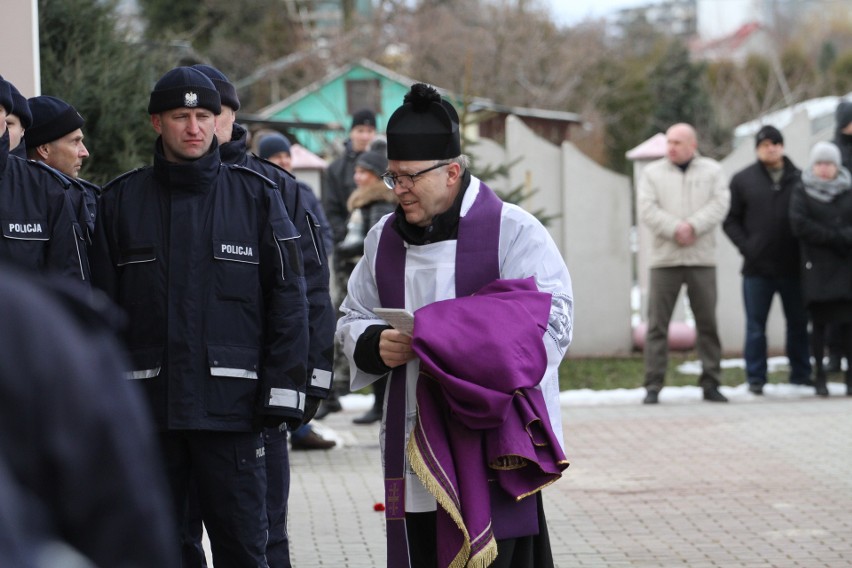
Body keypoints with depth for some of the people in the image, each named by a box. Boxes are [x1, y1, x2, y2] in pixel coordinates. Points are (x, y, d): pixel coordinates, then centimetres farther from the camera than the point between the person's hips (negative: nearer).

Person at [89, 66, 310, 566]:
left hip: (230, 403, -1)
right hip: (146, 403, 2)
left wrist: (282, 392, -6)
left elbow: (287, 300, 1)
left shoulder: (256, 196, 4)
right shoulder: (121, 200, 7)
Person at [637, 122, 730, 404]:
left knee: (708, 324, 3)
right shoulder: (652, 172, 8)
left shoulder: (712, 170, 9)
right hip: (664, 258, 0)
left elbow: (720, 204, -5)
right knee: (657, 325, -3)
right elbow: (647, 211, -4)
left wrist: (693, 226, -18)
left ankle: (710, 383, 11)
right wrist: (675, 229, -17)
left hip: (702, 259, 0)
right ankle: (653, 386, 0)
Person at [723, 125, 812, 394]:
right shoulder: (743, 180, 4)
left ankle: (801, 374, 20)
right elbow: (730, 220, 3)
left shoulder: (799, 179, 5)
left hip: (792, 266, 1)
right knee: (756, 326, 3)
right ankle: (756, 378, 9)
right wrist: (746, 247, -9)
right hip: (757, 268, -1)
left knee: (798, 323, 9)